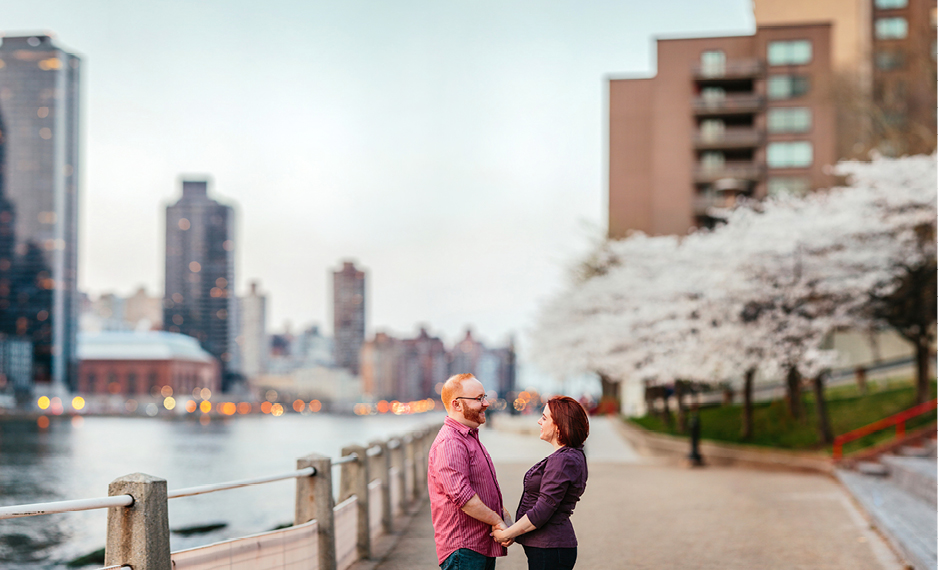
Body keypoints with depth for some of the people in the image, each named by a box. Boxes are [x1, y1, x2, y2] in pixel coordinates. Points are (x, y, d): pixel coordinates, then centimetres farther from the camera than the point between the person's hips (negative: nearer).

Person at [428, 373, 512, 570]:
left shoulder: (471, 438, 19)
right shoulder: (449, 443, -16)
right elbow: (462, 496, -24)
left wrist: (503, 513, 8)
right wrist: (497, 521, -15)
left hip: (485, 545, 10)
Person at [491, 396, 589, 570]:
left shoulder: (563, 460, -19)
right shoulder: (572, 456, 12)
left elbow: (541, 512, -21)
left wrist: (506, 534, -10)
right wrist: (512, 533, 7)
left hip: (549, 550, -10)